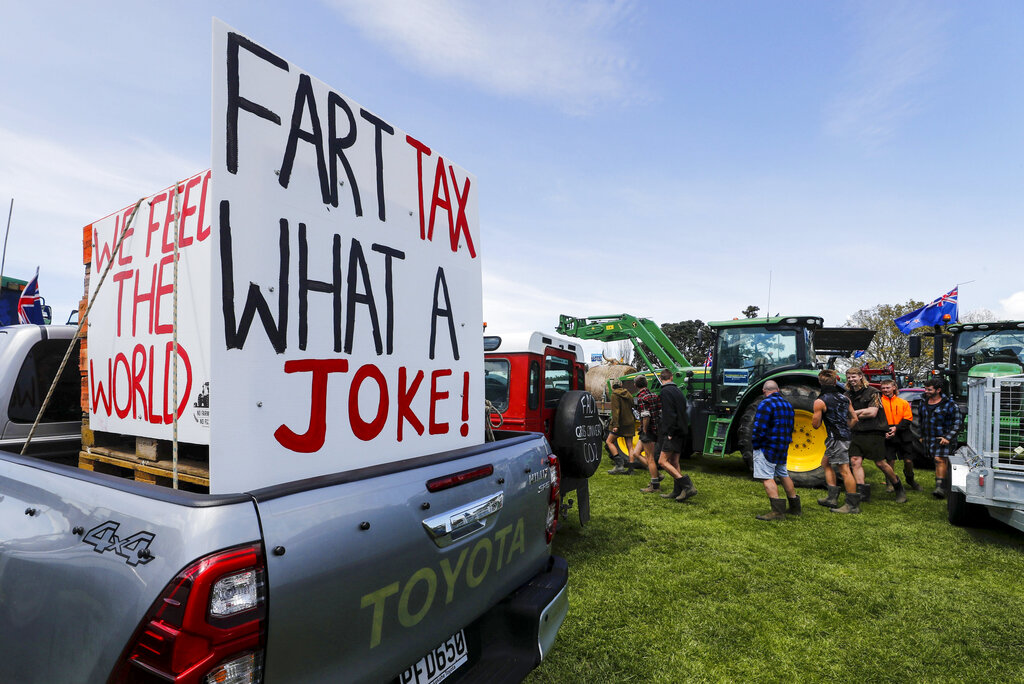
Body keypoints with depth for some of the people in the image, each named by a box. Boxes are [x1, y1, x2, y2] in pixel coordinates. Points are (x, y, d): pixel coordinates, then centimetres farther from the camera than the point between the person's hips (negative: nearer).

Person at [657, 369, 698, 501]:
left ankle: (687, 485, -15)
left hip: (673, 432, -9)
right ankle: (677, 491, 16)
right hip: (681, 432, 9)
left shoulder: (666, 391, -12)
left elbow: (670, 414, -19)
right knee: (674, 462, 13)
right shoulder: (678, 390, 15)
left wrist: (670, 433, -17)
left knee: (662, 461, -10)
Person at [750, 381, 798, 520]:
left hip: (767, 447, -9)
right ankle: (795, 507, 31)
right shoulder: (788, 404, 12)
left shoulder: (766, 404, -15)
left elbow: (759, 428, -21)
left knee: (767, 478, -8)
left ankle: (778, 511, -13)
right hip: (783, 448, 9)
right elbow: (790, 427, 18)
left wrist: (754, 444, -6)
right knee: (783, 475, 21)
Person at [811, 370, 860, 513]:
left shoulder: (820, 402, -14)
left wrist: (816, 414, 7)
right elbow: (854, 418, 13)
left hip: (836, 439, -9)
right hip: (845, 436, 9)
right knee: (825, 463, 19)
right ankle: (832, 497, 21)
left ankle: (853, 505, 0)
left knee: (844, 470, -5)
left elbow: (815, 425, -10)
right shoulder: (845, 398, 8)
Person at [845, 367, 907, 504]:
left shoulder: (872, 392, -3)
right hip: (855, 433, 5)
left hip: (873, 432, -5)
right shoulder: (848, 395, 13)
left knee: (880, 463, 1)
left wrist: (854, 413, -5)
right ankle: (862, 493, -2)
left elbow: (872, 412, -12)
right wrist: (862, 412, -3)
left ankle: (899, 489, 24)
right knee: (855, 461, -5)